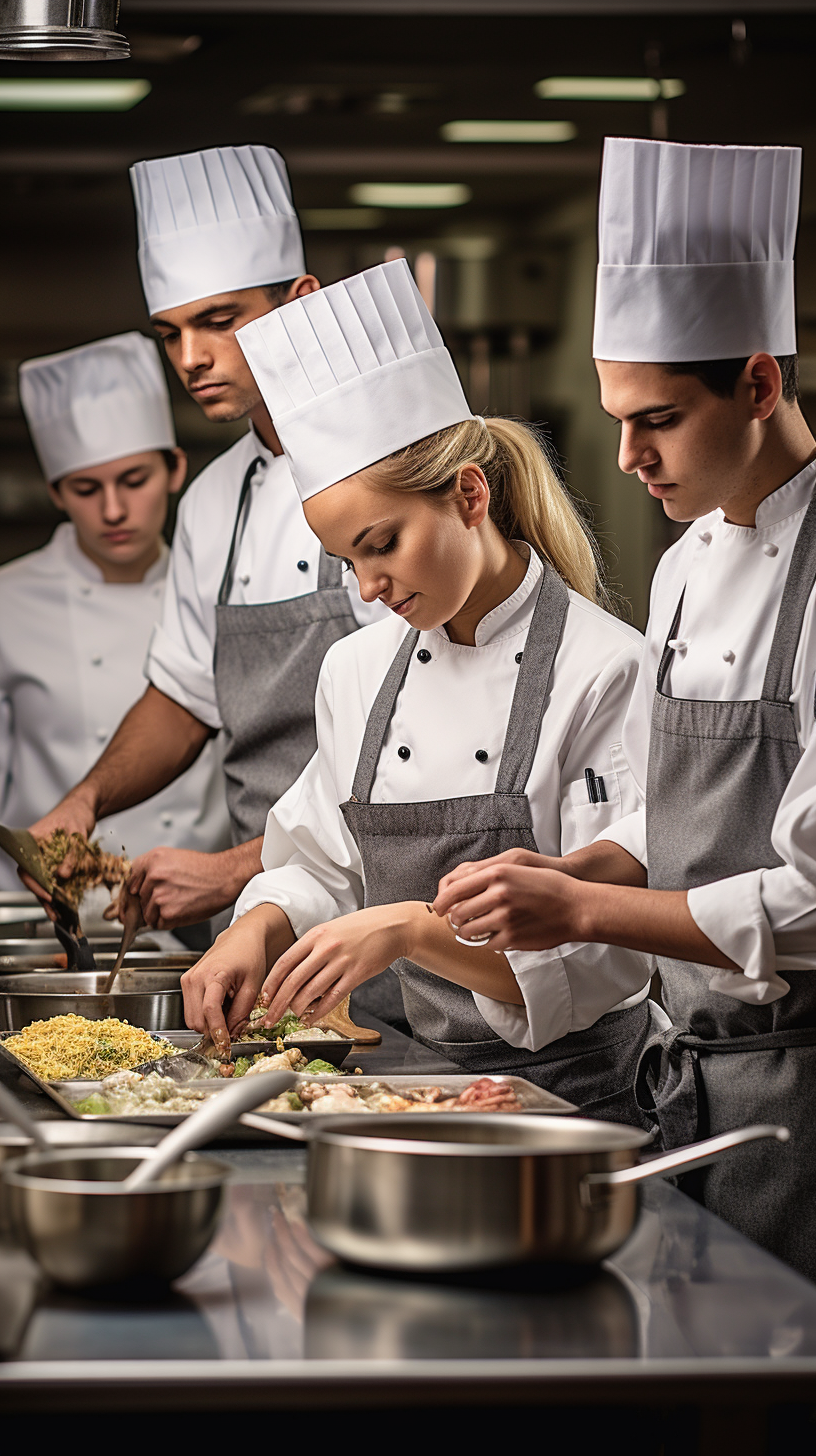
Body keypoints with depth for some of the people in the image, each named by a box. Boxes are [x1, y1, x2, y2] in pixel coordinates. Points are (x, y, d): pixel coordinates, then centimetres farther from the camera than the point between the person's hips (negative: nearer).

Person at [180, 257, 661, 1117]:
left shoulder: (605, 672, -10)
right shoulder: (358, 670, 10)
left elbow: (609, 950, -14)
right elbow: (323, 871, 19)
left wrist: (412, 928, -24)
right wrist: (258, 930, -3)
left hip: (577, 1092, -6)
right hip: (423, 1073, 6)